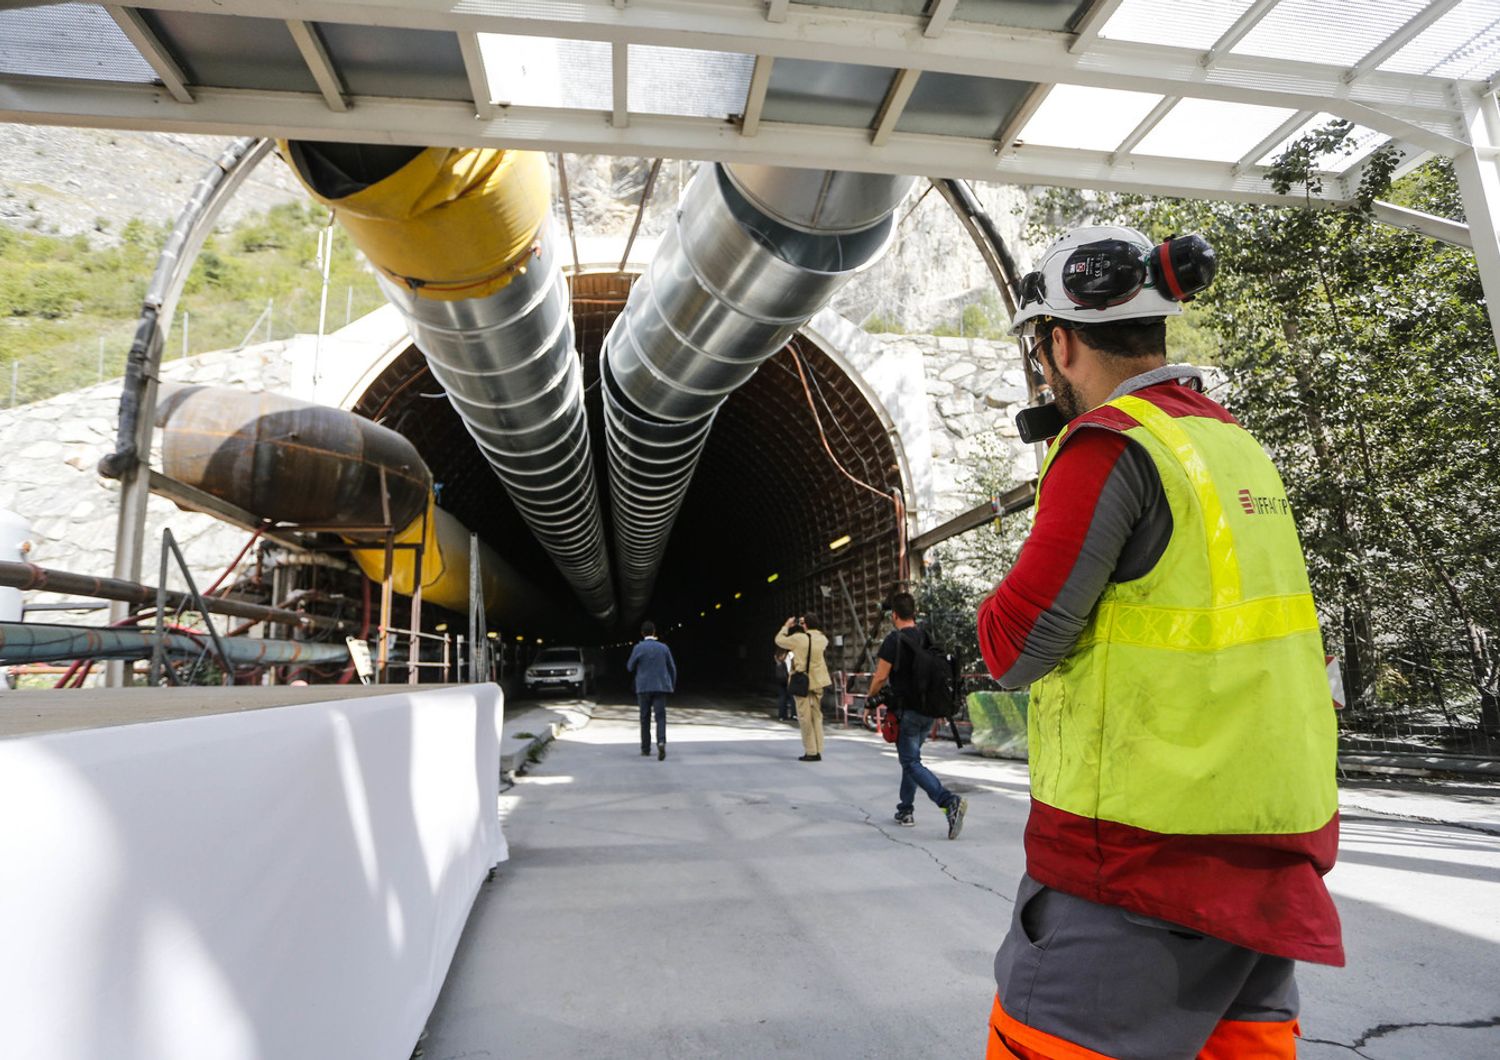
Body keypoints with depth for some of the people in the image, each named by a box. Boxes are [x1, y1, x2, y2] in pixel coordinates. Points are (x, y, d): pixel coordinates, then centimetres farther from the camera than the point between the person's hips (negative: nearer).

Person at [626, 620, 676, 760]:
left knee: (645, 718, 11)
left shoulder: (638, 648, -5)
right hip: (660, 687, 1)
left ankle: (645, 748, 16)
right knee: (660, 717, -1)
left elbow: (630, 667, 3)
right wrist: (672, 685, 20)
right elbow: (672, 668, 6)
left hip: (644, 687, -1)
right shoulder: (663, 648, 2)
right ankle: (661, 741, -24)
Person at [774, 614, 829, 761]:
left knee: (805, 717, 1)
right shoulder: (822, 638, 2)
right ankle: (818, 751, 13)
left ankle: (811, 752, 2)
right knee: (817, 716, 12)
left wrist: (786, 626, 12)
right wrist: (808, 629, 21)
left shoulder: (798, 638, -14)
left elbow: (779, 640, -1)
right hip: (818, 681, 5)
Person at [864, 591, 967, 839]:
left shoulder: (894, 640, -14)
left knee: (912, 763, -4)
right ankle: (905, 810, 23)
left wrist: (870, 697, 5)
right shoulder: (927, 638, 8)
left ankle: (950, 802, -21)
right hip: (929, 710, 7)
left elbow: (881, 677, -13)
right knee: (910, 758, 19)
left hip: (907, 711, -7)